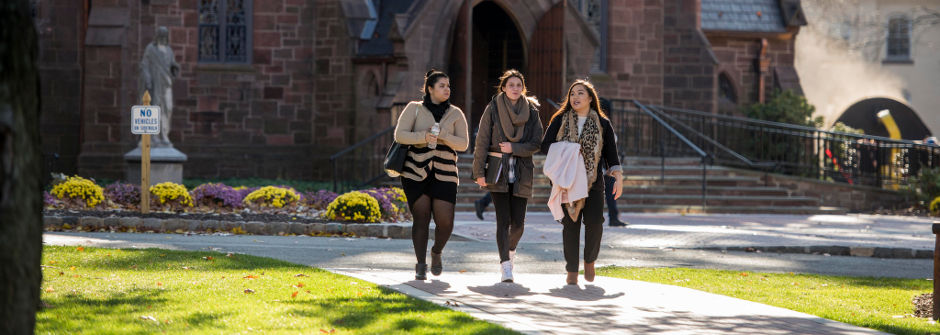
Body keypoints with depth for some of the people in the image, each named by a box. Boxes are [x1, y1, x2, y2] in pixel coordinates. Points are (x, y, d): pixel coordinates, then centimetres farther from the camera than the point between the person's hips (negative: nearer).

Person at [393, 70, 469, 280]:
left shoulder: (455, 114, 8)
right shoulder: (415, 109, 3)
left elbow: (463, 144, 1)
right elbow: (400, 135, -5)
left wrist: (442, 135, -16)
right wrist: (424, 137, -20)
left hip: (444, 175, 1)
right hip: (416, 173, -1)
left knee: (445, 222, -7)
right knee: (421, 219, -4)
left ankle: (437, 252, 23)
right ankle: (421, 265, 6)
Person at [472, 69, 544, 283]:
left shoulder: (531, 111, 5)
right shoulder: (493, 109, 0)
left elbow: (536, 144, 2)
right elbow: (481, 143, -1)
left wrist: (514, 148, -13)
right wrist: (479, 172, -6)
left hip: (522, 172, 2)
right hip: (497, 171, -2)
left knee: (518, 222, 1)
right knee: (503, 220, -10)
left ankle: (510, 250, 32)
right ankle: (505, 266, -11)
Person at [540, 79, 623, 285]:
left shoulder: (602, 123, 9)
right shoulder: (560, 120, 9)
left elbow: (611, 153, 10)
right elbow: (545, 145, 4)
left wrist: (618, 176, -1)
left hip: (593, 182, 0)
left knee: (594, 222, -12)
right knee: (570, 223, -4)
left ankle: (590, 261, 14)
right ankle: (572, 271, 3)